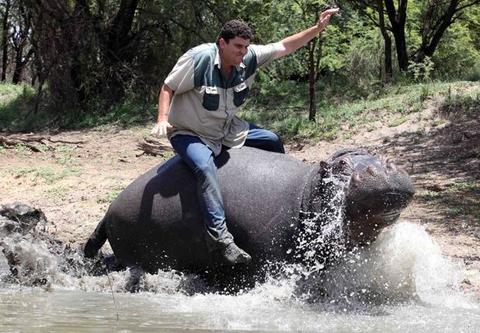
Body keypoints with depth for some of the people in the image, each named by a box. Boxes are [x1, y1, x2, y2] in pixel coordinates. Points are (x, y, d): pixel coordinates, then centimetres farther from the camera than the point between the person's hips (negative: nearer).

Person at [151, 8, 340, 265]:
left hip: (227, 129, 7)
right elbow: (168, 88, -16)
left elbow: (285, 47, -3)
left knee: (273, 142, 8)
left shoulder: (249, 58, -10)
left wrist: (318, 28, -9)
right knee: (205, 167, -36)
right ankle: (219, 237, -42)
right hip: (189, 134, -7)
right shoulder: (199, 58, -26)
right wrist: (162, 119, -29)